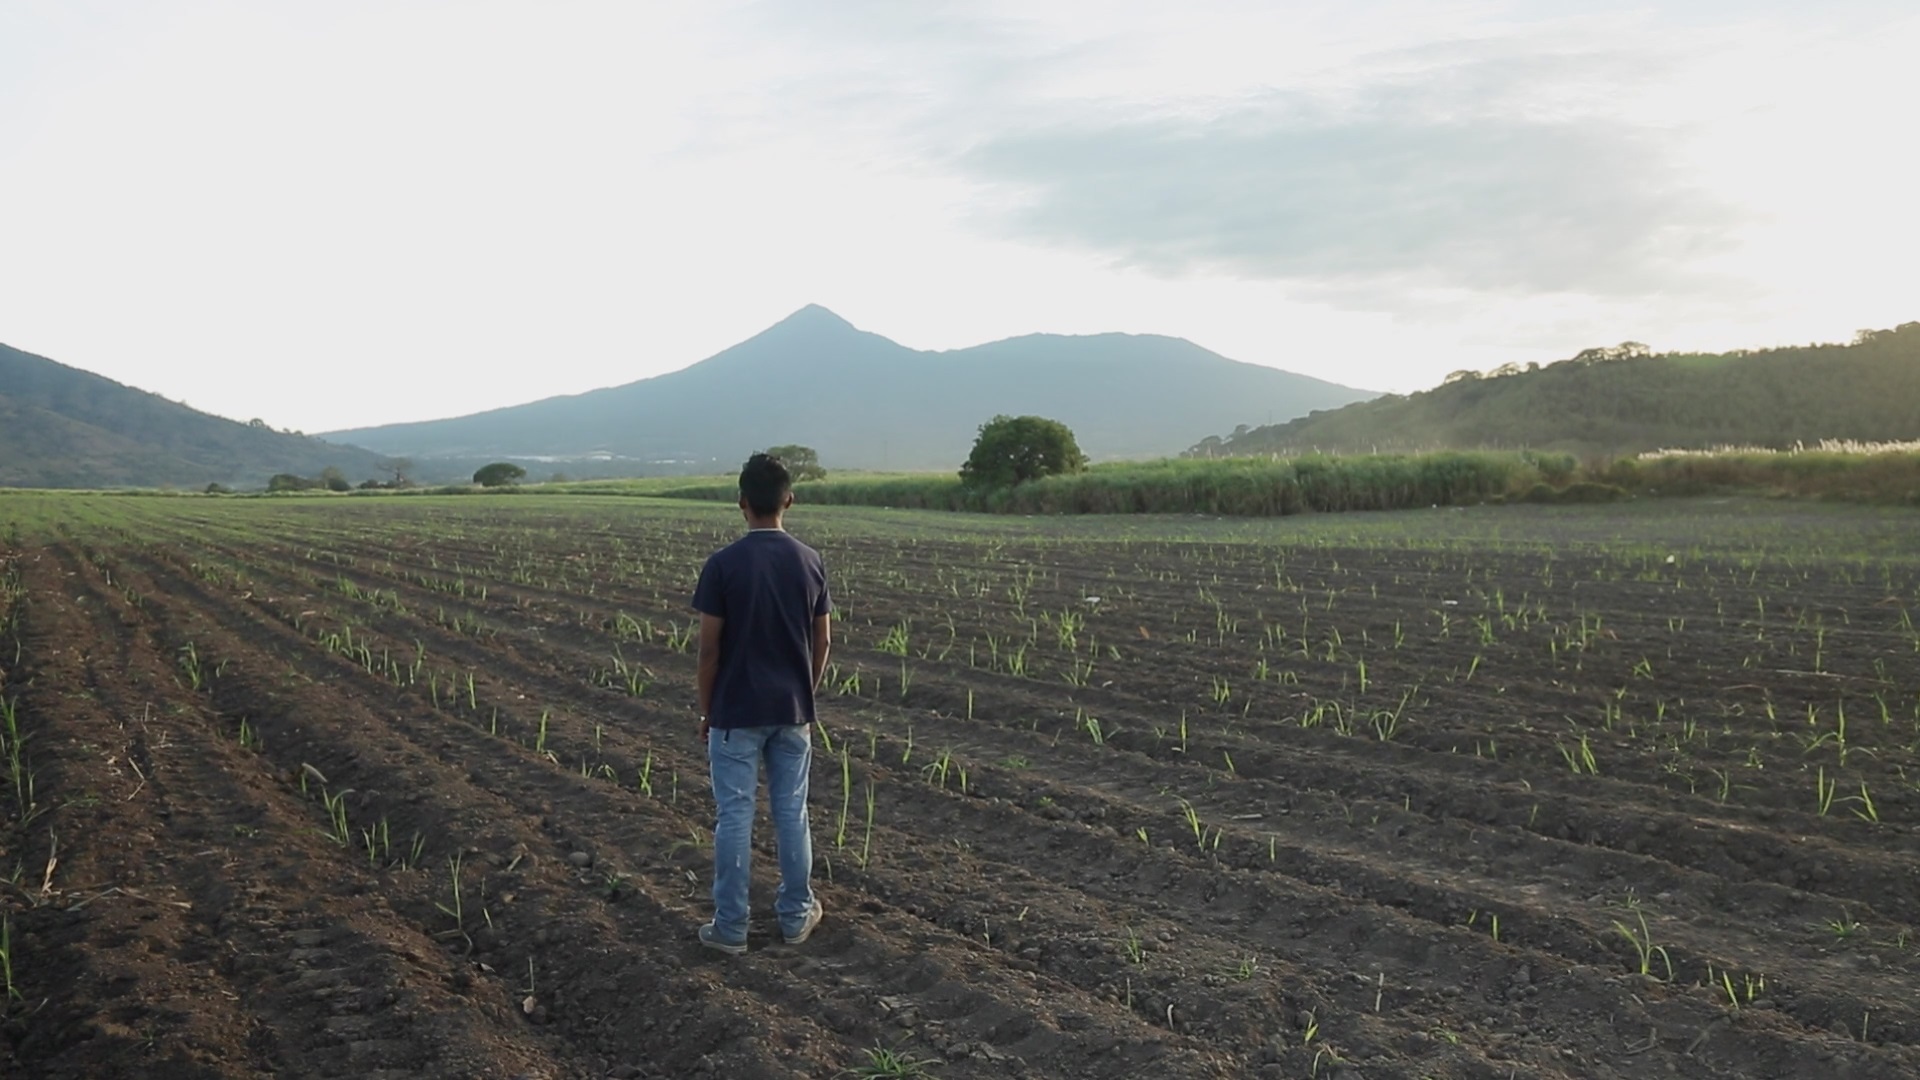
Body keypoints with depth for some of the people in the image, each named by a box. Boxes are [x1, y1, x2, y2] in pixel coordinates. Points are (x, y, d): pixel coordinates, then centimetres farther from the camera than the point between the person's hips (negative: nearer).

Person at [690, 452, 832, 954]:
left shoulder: (723, 564, -13)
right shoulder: (811, 563, -2)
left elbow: (710, 648, -10)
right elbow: (822, 641, 4)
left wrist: (706, 709, 2)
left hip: (736, 713, -3)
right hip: (792, 711, 3)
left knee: (734, 816, 4)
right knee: (792, 812, 13)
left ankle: (730, 926, 11)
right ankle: (796, 914, 23)